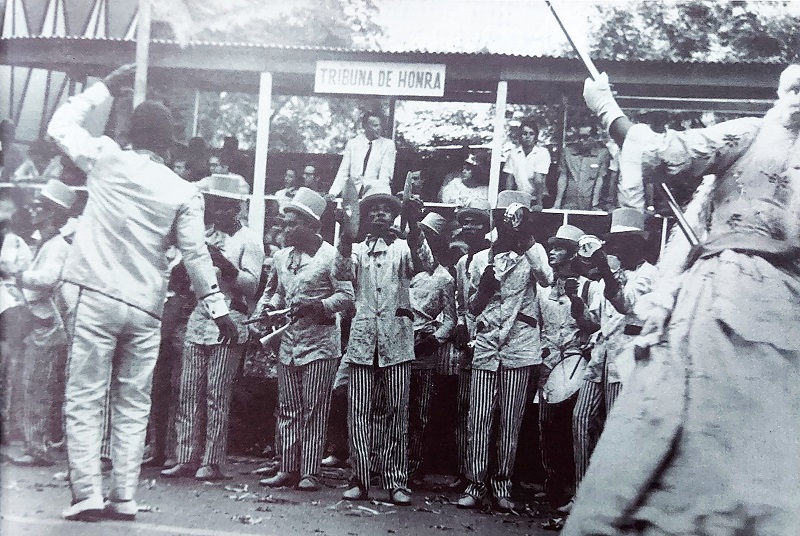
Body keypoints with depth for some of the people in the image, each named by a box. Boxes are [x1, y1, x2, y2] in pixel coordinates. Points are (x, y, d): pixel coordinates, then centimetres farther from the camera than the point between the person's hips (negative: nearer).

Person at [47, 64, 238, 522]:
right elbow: (196, 256, 0)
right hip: (146, 308, 2)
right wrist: (219, 309, 7)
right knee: (133, 405, 9)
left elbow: (60, 125, 14)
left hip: (96, 297, -1)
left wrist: (107, 87, 20)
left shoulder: (107, 159, 0)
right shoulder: (185, 193, 2)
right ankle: (125, 497, 9)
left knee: (85, 399, 2)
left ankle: (88, 494, -3)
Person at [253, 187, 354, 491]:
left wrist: (316, 305, -20)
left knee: (314, 410, -2)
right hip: (288, 342, 6)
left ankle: (310, 472, 3)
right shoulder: (282, 257, 13)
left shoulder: (330, 256, -7)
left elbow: (347, 295, -9)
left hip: (320, 343, -6)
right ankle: (288, 469, 15)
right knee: (288, 409, 8)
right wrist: (263, 309, 7)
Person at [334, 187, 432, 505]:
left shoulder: (403, 248, 12)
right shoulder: (356, 249, 16)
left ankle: (396, 482, 5)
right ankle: (360, 480, 4)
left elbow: (425, 264, -9)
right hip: (362, 338, 1)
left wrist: (413, 225, -22)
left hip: (397, 339, -1)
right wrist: (346, 234, -17)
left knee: (397, 412, 0)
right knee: (358, 411, -2)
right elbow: (343, 272, -4)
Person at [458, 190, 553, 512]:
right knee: (479, 417, -1)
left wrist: (528, 239, -17)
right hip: (486, 344, 2)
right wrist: (484, 289, -5)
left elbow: (547, 279, -14)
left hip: (520, 346, -2)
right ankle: (476, 483, 6)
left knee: (511, 419, 2)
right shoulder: (481, 259, 13)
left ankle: (502, 483, 12)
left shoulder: (532, 252, 7)